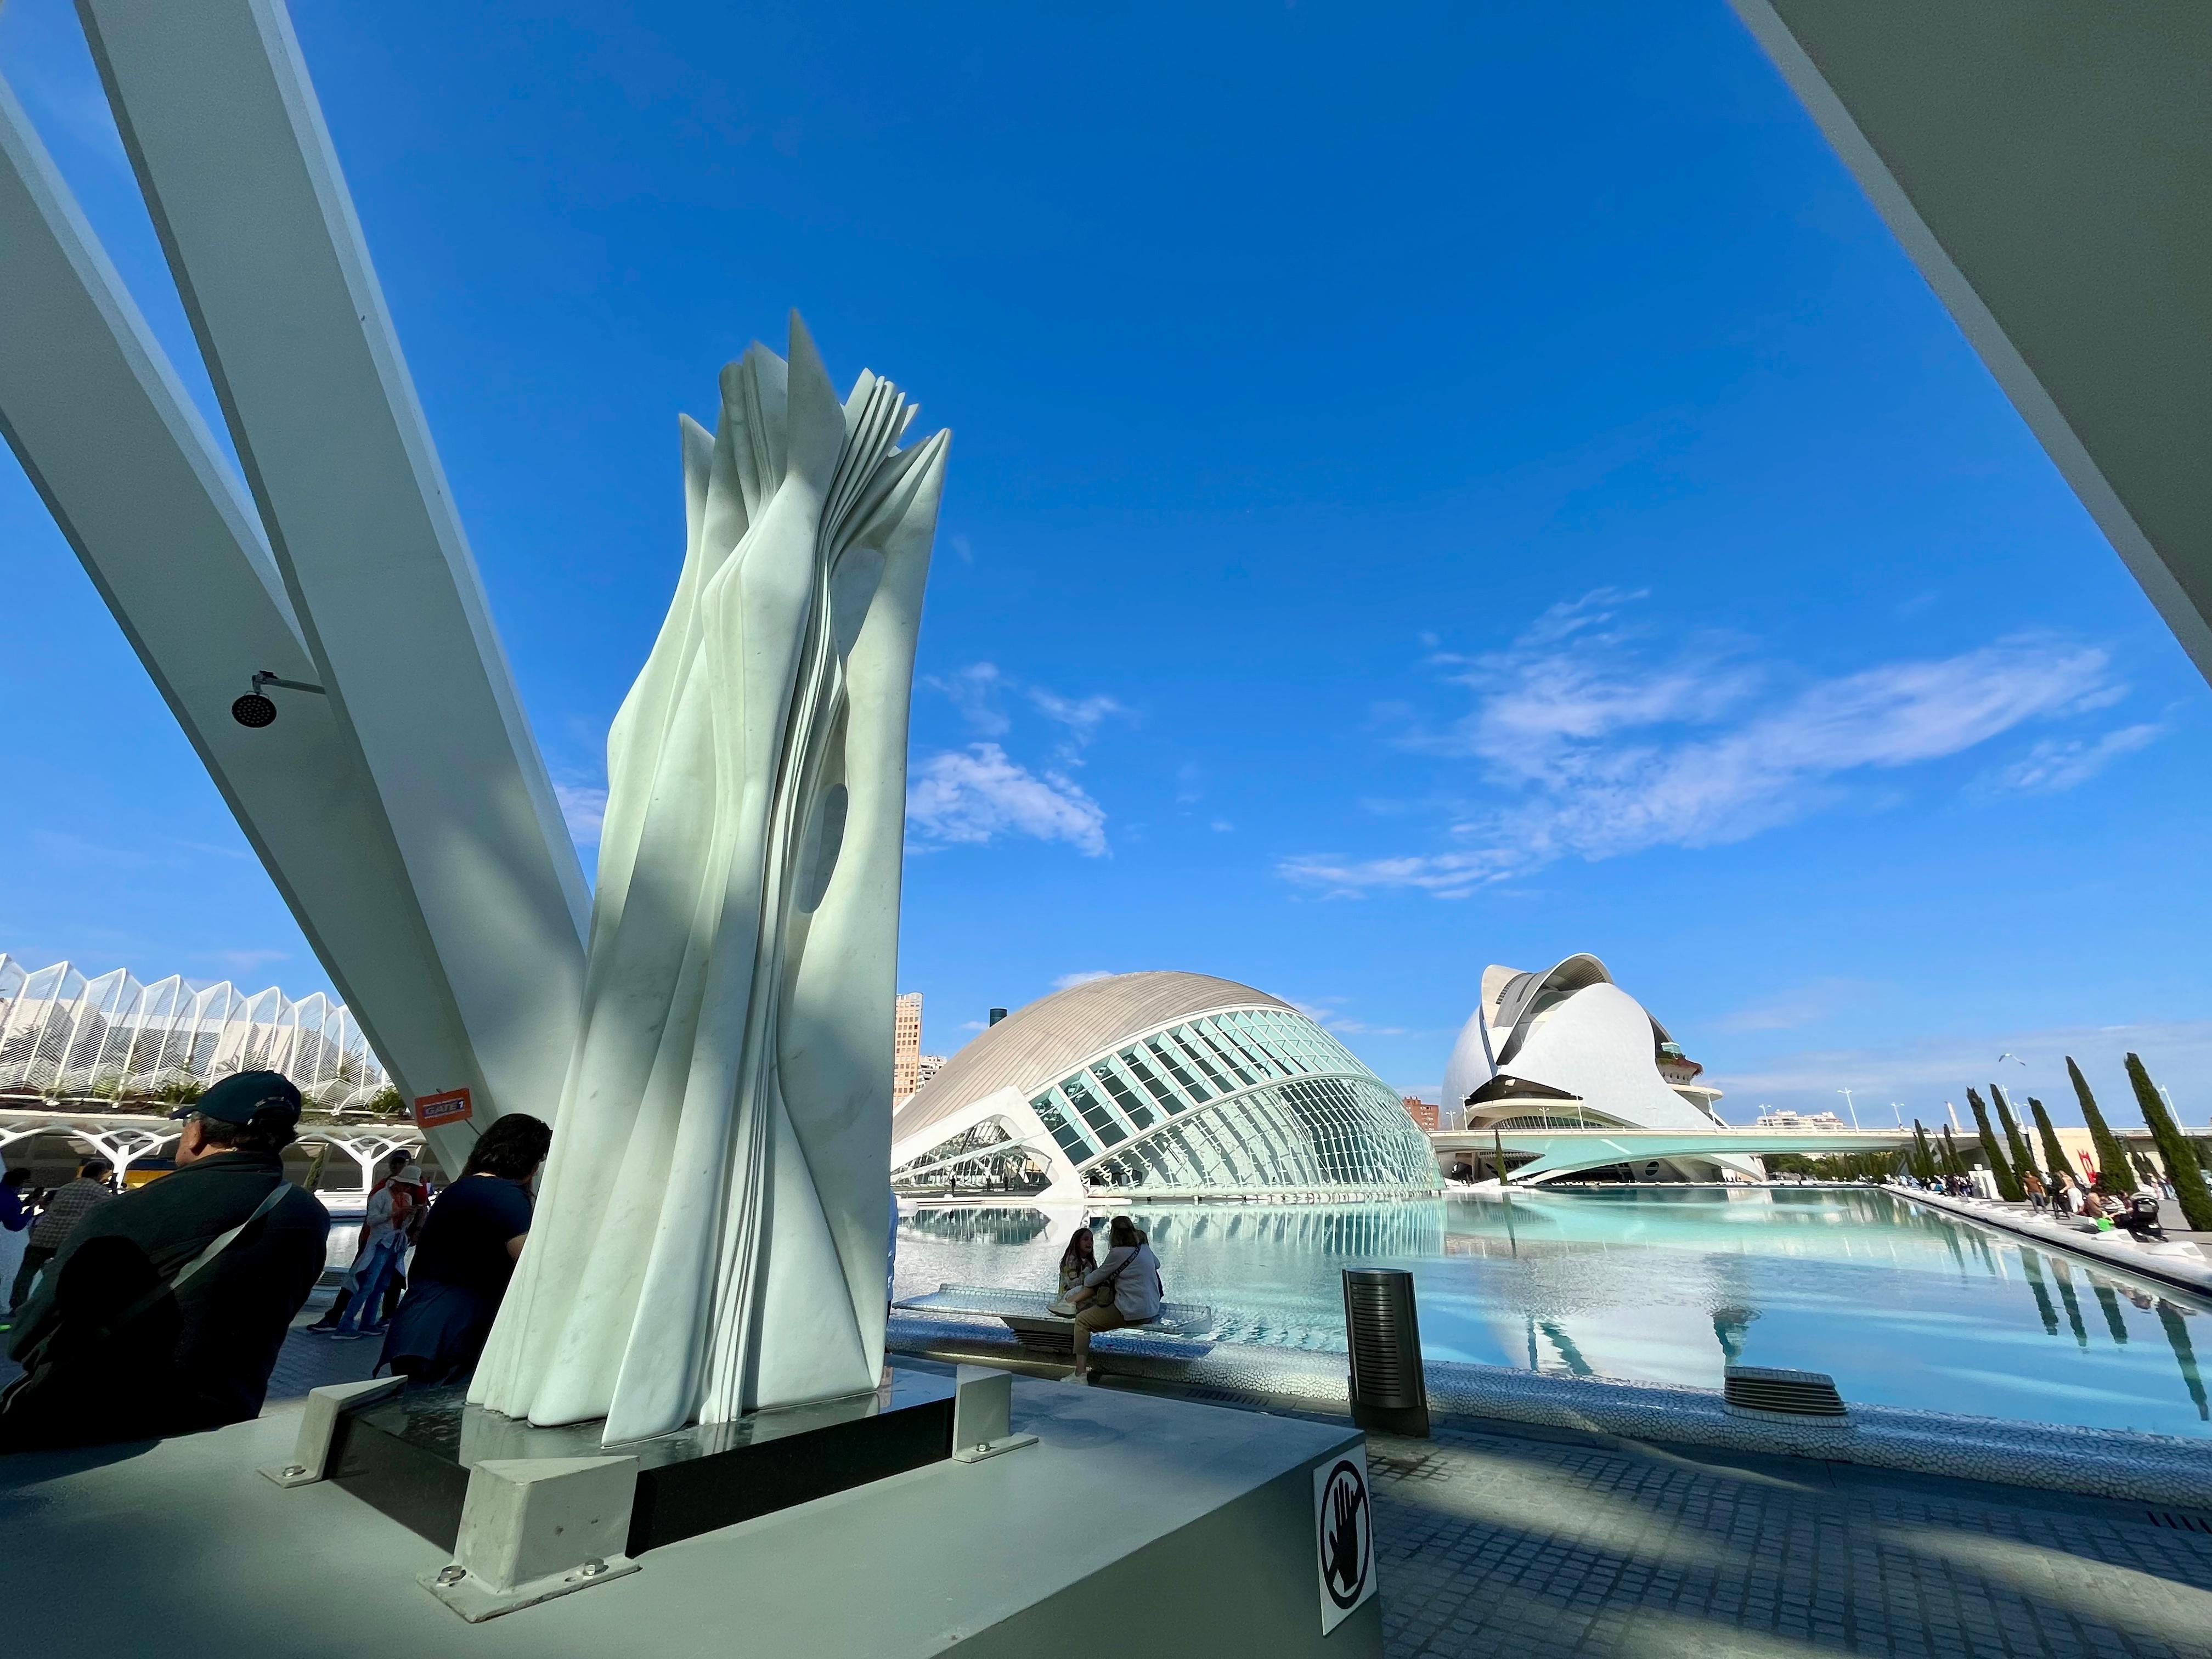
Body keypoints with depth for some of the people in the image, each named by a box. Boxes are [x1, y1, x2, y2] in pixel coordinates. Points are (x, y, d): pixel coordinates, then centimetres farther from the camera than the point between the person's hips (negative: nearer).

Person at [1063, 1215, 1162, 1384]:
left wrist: (1086, 1280, 21)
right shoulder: (1144, 1248, 7)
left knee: (1082, 1320, -2)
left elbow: (1093, 1280, -2)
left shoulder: (1118, 1253, -14)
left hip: (1132, 1312, -9)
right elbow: (1157, 1264, 31)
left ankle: (1080, 1374, -7)